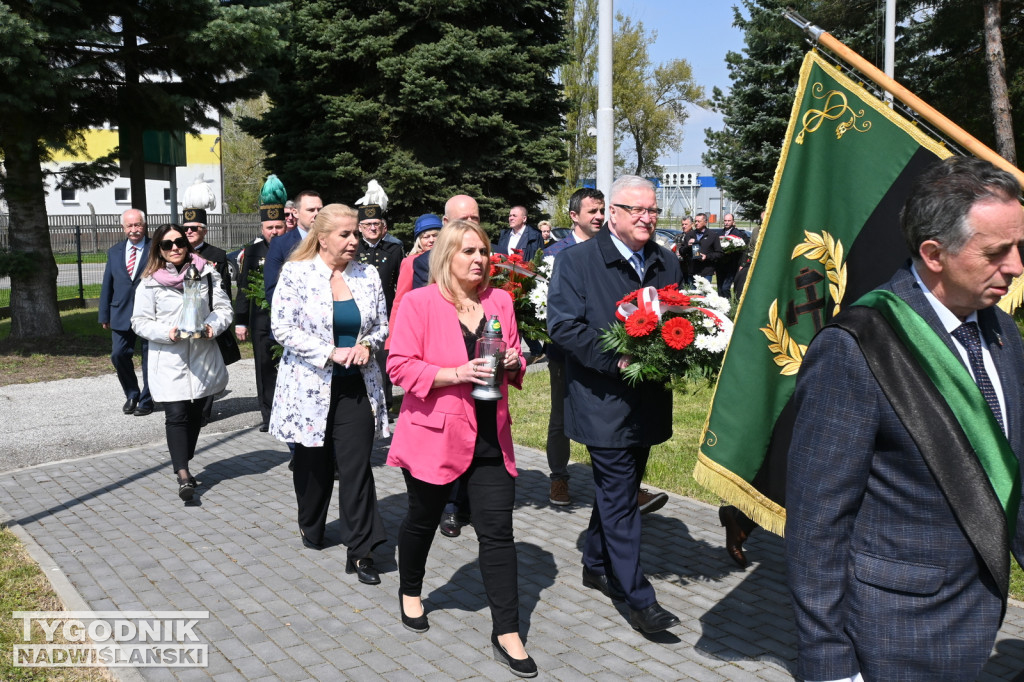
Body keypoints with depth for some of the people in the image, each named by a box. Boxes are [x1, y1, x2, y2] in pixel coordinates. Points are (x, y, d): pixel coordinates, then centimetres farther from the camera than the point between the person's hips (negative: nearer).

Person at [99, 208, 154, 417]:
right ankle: (131, 395, 22)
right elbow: (107, 285, 12)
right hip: (121, 314, 4)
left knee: (149, 358, 4)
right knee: (119, 354, 1)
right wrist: (104, 315, 9)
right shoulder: (114, 252, 10)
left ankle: (146, 400, 18)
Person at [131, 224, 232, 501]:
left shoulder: (206, 273, 2)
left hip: (202, 356, 3)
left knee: (195, 414, 12)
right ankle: (183, 476, -9)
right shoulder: (150, 282, -2)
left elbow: (223, 307, 3)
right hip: (169, 360, -3)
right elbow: (140, 321, 0)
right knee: (176, 415, -10)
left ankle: (181, 464, 30)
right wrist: (167, 333, -16)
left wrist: (213, 326, -17)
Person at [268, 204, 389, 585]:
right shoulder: (296, 273, -7)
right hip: (310, 387, -1)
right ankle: (311, 530, 38)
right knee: (313, 464, 14)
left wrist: (366, 345, -11)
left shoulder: (368, 276, 3)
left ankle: (360, 551, 4)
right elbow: (282, 328, -12)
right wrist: (331, 353, -18)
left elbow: (382, 325, 11)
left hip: (356, 387, 2)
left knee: (357, 466, -3)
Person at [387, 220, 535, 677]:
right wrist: (456, 374, -23)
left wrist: (513, 365, -8)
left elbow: (513, 359, 16)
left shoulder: (500, 301, 5)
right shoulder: (419, 302, -9)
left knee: (498, 531, 0)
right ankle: (410, 593, 46)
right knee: (423, 520, 18)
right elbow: (400, 366, -13)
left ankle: (507, 634, 9)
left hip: (490, 435, 3)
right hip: (434, 432, -3)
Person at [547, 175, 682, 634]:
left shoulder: (667, 264, 11)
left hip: (648, 402, 6)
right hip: (604, 402, -6)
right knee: (619, 497, -2)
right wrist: (617, 360, -21)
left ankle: (596, 566, 37)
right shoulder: (577, 260, -7)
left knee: (616, 490, 18)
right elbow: (562, 324, -14)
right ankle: (639, 599, 6)